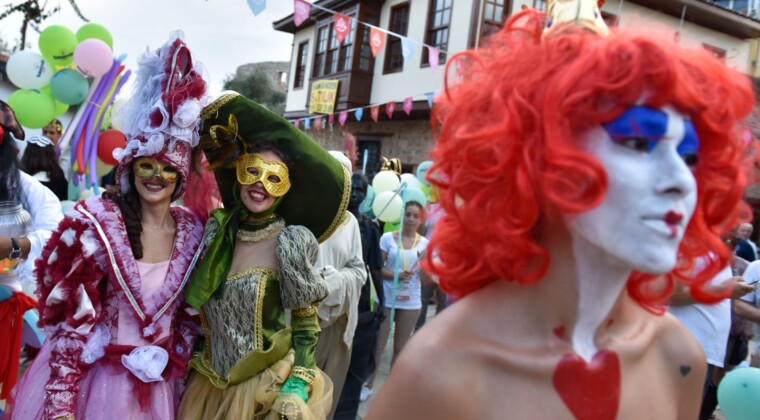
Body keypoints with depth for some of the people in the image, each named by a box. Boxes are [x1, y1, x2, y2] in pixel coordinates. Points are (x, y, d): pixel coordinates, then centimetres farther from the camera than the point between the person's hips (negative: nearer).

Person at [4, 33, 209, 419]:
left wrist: (179, 380, 7)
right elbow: (72, 317, -14)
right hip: (89, 375, -3)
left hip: (158, 383, 4)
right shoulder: (96, 224, -13)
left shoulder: (192, 231, -3)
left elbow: (188, 316, 6)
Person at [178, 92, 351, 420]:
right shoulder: (218, 229, -1)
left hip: (266, 391, -5)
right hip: (210, 385, 5)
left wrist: (297, 390, -17)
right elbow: (200, 306, 9)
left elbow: (306, 324, -10)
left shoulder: (289, 243, -15)